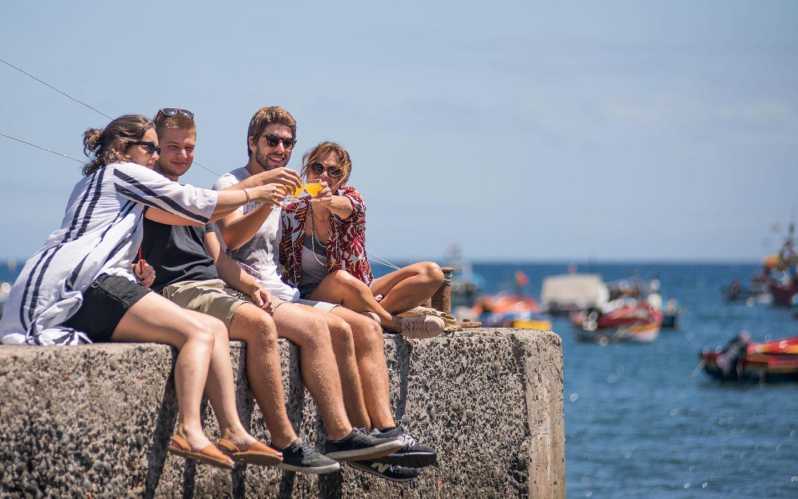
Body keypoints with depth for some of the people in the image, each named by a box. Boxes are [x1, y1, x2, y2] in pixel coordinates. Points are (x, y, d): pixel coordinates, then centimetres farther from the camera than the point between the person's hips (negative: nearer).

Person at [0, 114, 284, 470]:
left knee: (215, 329, 1)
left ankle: (233, 433, -10)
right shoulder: (123, 172, 4)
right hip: (80, 282, -9)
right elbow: (194, 202, 4)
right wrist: (254, 193, 13)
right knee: (200, 331, -19)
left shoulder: (98, 181, 33)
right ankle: (189, 433, -34)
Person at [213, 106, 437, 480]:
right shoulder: (230, 185, -2)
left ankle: (386, 430, -22)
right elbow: (231, 238, -22)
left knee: (367, 327, -10)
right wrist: (271, 199, -30)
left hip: (283, 292, 8)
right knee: (337, 329, -27)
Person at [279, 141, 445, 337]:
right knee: (341, 279, -39)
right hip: (312, 298, -3)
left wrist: (330, 202, -51)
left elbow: (346, 206, -27)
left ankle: (373, 314, -29)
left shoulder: (350, 197, 0)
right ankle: (398, 324, -22)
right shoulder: (291, 215, -2)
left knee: (431, 272, -12)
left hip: (361, 293, 3)